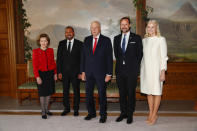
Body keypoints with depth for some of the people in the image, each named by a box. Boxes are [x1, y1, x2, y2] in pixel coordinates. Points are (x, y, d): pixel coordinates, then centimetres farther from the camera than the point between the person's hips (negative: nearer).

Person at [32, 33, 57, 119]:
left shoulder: (50, 50, 3)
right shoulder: (35, 51, -7)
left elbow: (53, 62, 8)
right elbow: (35, 65, -9)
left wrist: (55, 73, 5)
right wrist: (37, 77, -14)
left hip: (50, 73, 4)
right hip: (41, 74, -3)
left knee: (49, 92, 11)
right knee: (42, 93, 4)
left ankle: (46, 109, 28)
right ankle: (43, 112, 17)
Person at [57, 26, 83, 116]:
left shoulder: (79, 44, -1)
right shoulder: (61, 44, 6)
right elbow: (59, 58, 5)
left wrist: (80, 72, -8)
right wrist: (59, 72, -2)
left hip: (75, 72, -2)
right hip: (64, 72, 2)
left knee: (76, 91, 8)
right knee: (65, 91, 10)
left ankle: (76, 109, 22)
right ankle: (66, 108, 25)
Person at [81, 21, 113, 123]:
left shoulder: (106, 40, -3)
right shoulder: (87, 40, 8)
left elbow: (109, 58, -4)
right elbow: (83, 56, 10)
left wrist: (109, 73, -8)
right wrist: (83, 71, 5)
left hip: (101, 72, -3)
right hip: (89, 72, 4)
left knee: (102, 94, 6)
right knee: (88, 94, 11)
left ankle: (103, 115, 23)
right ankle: (91, 113, 30)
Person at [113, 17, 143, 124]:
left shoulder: (136, 38, 1)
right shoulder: (116, 38, 12)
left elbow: (140, 54, 2)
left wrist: (135, 67, 0)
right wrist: (120, 63, 10)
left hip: (132, 70, -3)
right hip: (120, 70, 4)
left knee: (131, 93, 3)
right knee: (122, 93, 11)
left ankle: (130, 114, 16)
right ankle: (123, 113, 25)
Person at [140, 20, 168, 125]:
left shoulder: (161, 39, -4)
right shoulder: (144, 40, 9)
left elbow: (164, 57, -6)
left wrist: (163, 72, -11)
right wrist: (141, 70, 10)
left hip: (156, 69, -4)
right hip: (145, 69, 5)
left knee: (157, 92, 3)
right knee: (148, 92, 11)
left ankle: (154, 114, 16)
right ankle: (151, 113, 23)